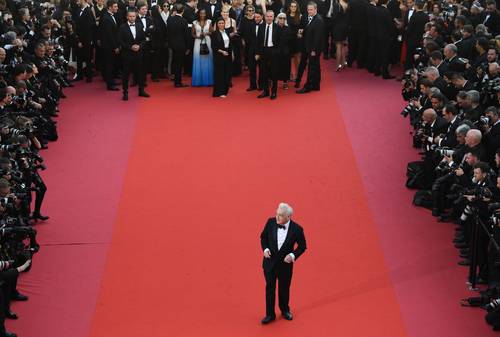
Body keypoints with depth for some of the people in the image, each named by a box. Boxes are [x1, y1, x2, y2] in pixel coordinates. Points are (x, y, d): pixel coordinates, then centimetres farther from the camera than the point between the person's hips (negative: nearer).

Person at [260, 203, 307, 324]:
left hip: (285, 263, -1)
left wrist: (293, 255, -20)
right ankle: (270, 314, 15)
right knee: (270, 288, 5)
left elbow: (302, 246, -5)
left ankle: (285, 310, 37)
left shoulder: (296, 229, -18)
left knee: (284, 288, 15)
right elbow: (263, 236, 4)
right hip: (270, 261, 1)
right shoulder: (271, 222, -13)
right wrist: (265, 248, -12)